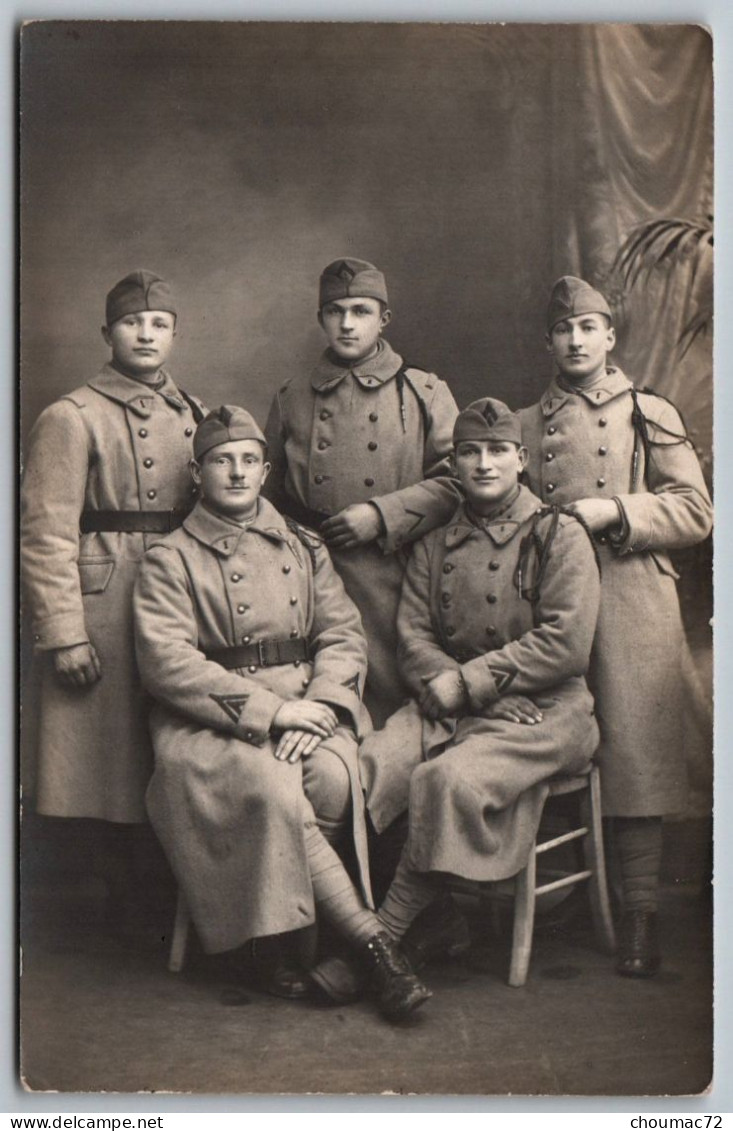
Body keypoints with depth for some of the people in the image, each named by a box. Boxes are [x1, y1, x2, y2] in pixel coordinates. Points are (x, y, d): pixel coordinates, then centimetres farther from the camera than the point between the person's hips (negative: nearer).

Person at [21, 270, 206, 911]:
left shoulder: (194, 416, 14)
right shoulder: (73, 418, -4)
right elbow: (45, 536, -10)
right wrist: (63, 635, -15)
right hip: (105, 610, -5)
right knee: (112, 763, 2)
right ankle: (125, 906, 18)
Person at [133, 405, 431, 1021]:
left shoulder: (304, 546, 19)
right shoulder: (170, 560, 6)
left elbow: (344, 635, 10)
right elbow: (167, 663, -8)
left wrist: (319, 706, -12)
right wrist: (268, 710, -16)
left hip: (308, 706, 3)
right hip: (211, 720, -3)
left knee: (336, 778, -29)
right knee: (273, 785, -32)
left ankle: (275, 935, -11)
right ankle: (371, 938, -23)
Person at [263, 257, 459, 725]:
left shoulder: (425, 393, 8)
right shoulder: (291, 399, 13)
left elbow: (459, 482, 0)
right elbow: (270, 497, 20)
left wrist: (381, 515, -10)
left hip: (392, 578, -1)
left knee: (395, 715, 0)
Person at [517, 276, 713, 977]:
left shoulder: (651, 416, 10)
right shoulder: (525, 426, 18)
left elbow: (694, 511, 3)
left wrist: (614, 512, -10)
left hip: (631, 608, -2)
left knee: (634, 753, -5)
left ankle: (640, 913, 2)